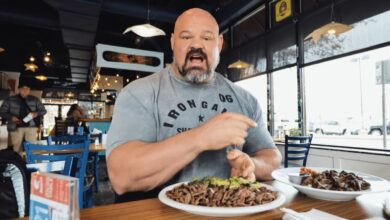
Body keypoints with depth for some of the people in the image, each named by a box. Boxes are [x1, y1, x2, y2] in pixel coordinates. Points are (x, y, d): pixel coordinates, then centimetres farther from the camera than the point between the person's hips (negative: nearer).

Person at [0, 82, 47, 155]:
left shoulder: (35, 99, 6)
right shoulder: (10, 99, 4)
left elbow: (43, 110, 11)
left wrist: (36, 113, -10)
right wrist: (11, 117, -11)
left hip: (31, 126, 0)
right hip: (16, 127, 0)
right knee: (17, 148, 4)